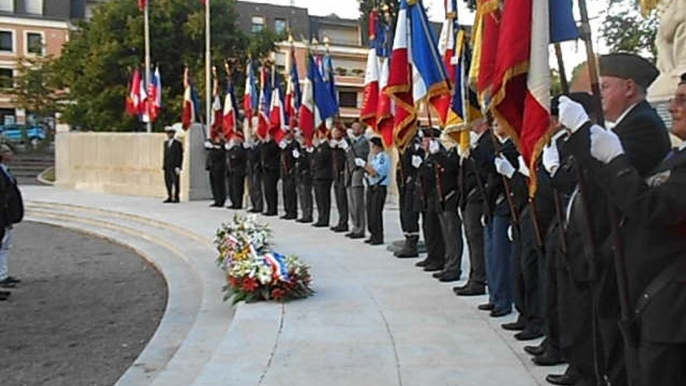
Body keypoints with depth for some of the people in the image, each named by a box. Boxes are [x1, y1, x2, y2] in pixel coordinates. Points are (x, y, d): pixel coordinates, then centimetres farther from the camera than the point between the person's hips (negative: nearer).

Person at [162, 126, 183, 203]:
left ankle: (176, 197, 3)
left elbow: (180, 155, -9)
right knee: (168, 181, 6)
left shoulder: (177, 143, -6)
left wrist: (178, 166, -14)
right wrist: (164, 165, 13)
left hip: (174, 166, -7)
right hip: (167, 167, 7)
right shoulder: (166, 143, 16)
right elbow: (165, 155, 19)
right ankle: (170, 197, 12)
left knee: (175, 182, -3)